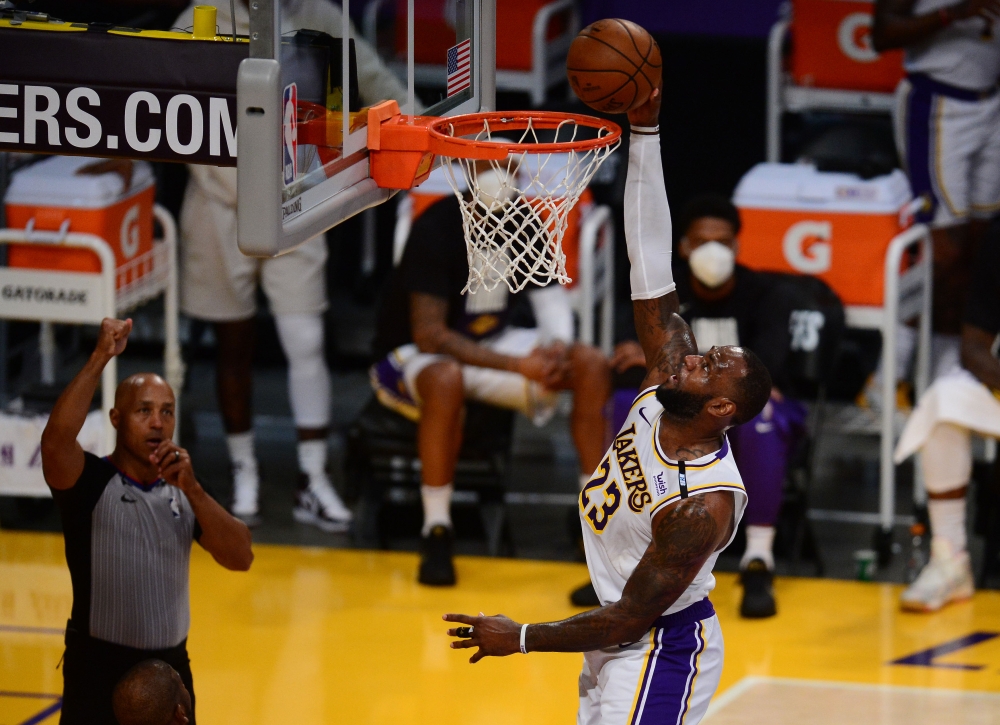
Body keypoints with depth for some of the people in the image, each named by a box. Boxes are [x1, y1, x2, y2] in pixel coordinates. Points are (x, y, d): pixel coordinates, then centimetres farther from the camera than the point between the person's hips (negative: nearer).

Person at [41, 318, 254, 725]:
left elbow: (240, 558, -5)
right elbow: (56, 440, -29)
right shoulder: (91, 482, -7)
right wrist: (100, 359, -33)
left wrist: (191, 489, -18)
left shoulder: (181, 492, 8)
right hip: (99, 671, -5)